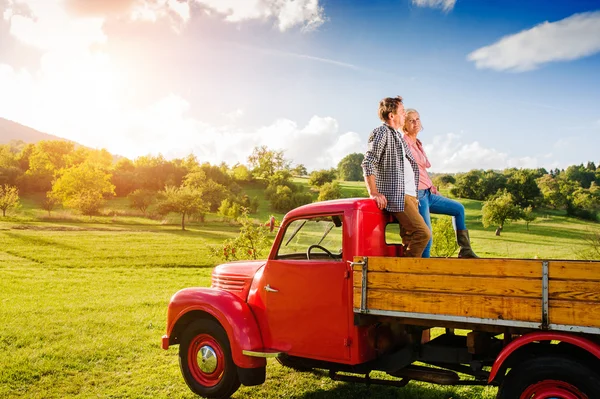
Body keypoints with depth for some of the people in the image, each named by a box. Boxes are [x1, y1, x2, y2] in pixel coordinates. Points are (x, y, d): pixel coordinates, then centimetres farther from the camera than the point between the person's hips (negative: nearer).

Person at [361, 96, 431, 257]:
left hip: (410, 195, 9)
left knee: (409, 238, 5)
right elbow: (368, 163, -13)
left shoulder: (399, 136, 25)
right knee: (422, 233, -17)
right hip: (396, 196, -9)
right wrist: (374, 193, -19)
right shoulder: (381, 132, -3)